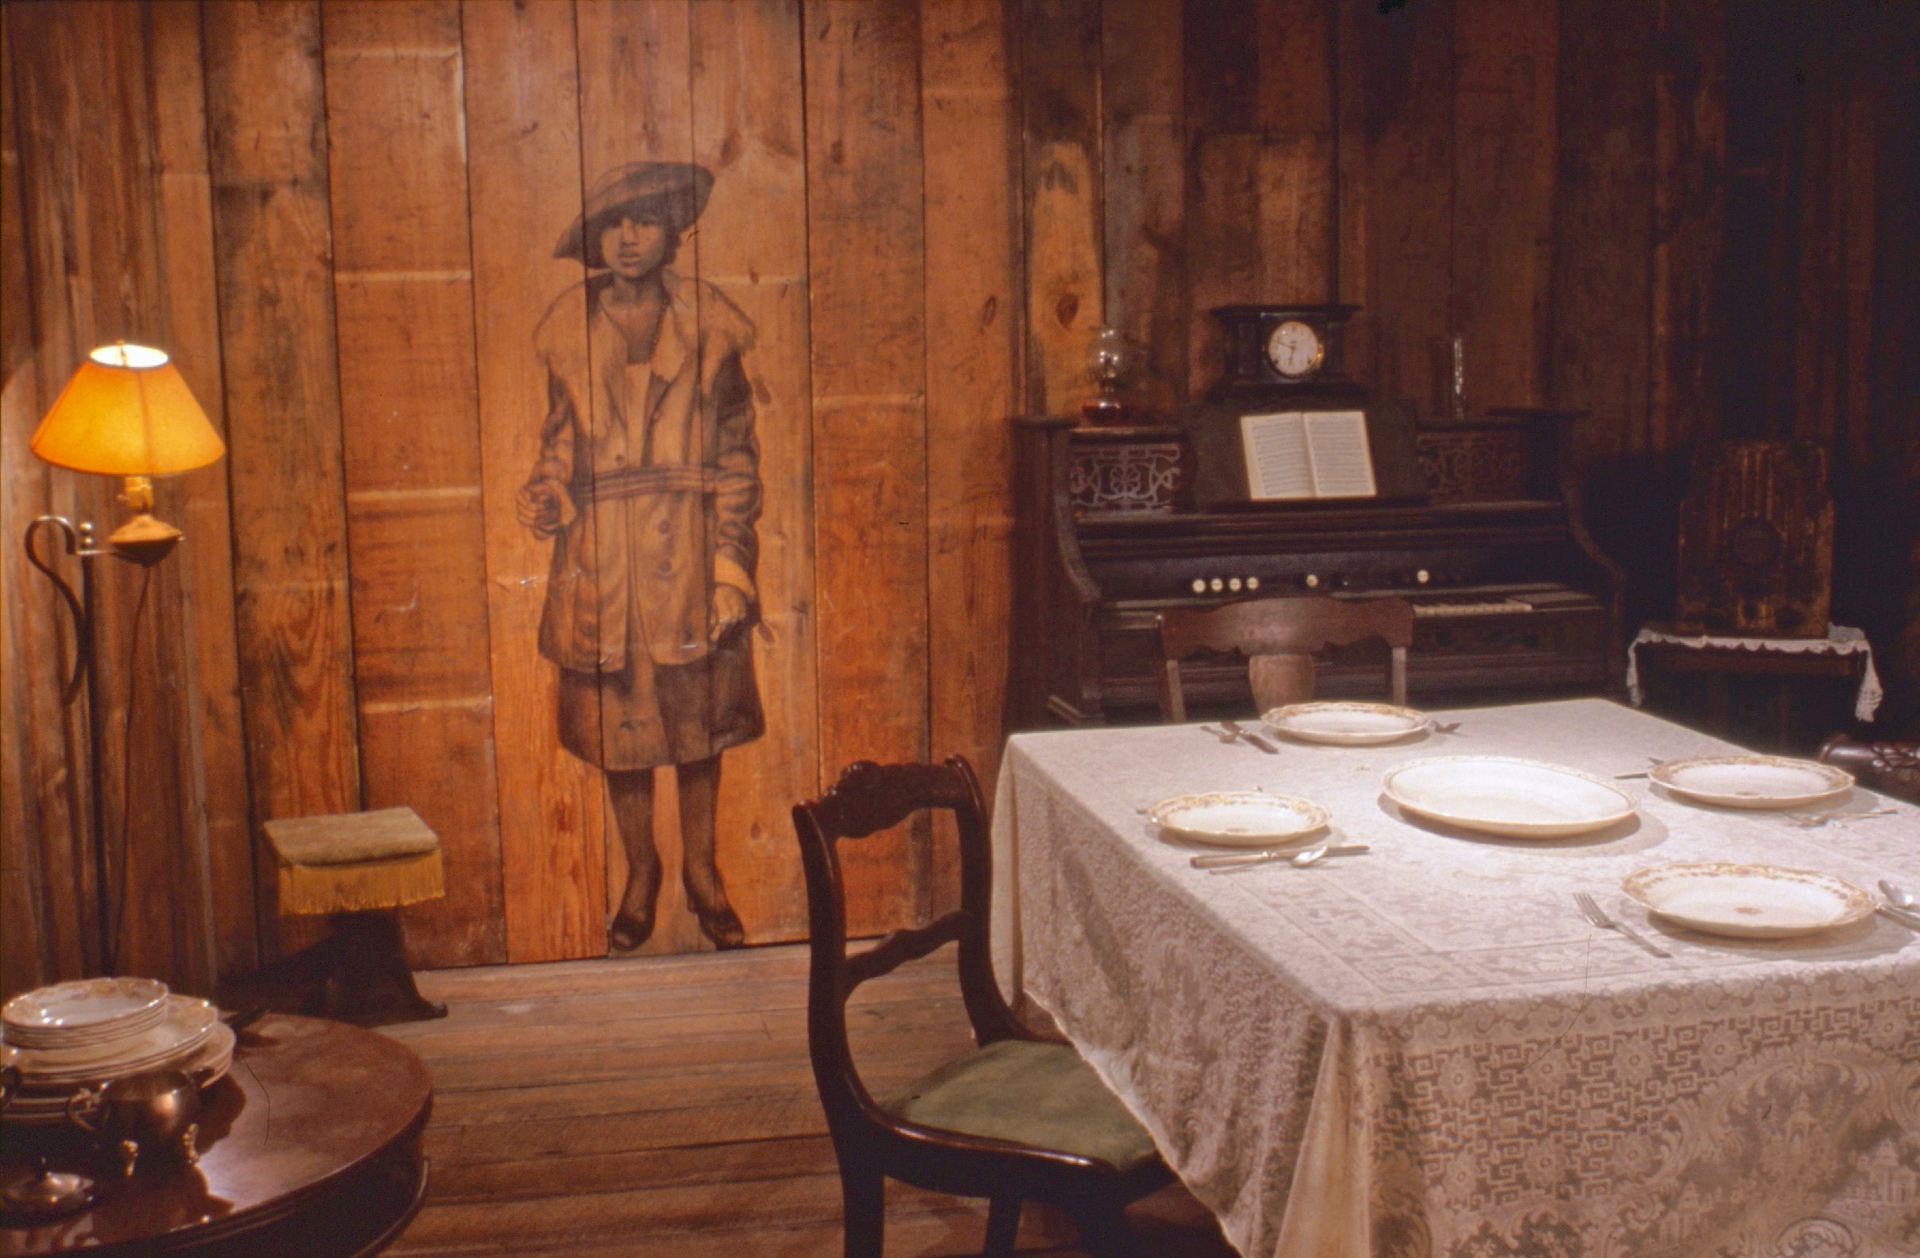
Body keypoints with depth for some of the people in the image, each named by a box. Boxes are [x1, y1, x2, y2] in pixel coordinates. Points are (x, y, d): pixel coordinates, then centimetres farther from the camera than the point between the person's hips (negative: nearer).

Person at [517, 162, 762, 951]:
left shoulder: (706, 323, 0)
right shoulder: (568, 325, 5)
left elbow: (735, 453, 0)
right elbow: (562, 437, 12)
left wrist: (730, 563, -5)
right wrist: (546, 492, -8)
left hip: (687, 545, -1)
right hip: (600, 551, 1)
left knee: (698, 714, 5)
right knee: (614, 717, 7)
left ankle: (701, 868, 24)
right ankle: (640, 871, 25)